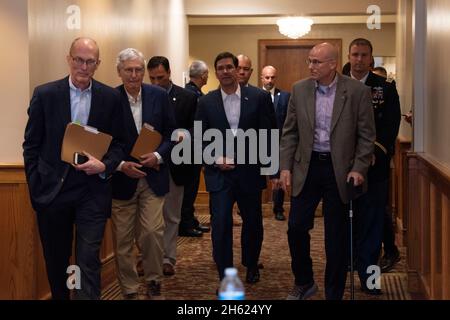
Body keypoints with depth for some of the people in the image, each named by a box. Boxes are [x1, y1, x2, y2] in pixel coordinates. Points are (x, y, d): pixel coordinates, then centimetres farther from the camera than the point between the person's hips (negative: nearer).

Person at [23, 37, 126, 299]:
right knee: (56, 260, 15)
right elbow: (31, 145, 3)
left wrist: (104, 165, -13)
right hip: (53, 190, 1)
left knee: (89, 261, -3)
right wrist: (35, 187, -1)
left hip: (92, 191, -1)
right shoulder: (45, 94, -1)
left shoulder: (110, 98, 1)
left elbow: (119, 143, 6)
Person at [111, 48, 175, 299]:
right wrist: (121, 164, -14)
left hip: (153, 177, 1)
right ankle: (129, 290, 20)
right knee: (123, 239, 6)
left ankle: (154, 282, 18)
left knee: (153, 233, -3)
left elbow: (172, 133, 5)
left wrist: (158, 156, -11)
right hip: (121, 178, -1)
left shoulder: (159, 96, 1)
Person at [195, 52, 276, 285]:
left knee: (253, 222, 15)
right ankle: (225, 278, 2)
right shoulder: (207, 102, 1)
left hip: (249, 171, 1)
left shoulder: (259, 97, -2)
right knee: (220, 224, -9)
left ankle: (251, 265, 39)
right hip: (219, 172, -1)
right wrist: (216, 159, -10)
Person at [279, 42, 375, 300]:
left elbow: (367, 135, -4)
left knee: (337, 236, 5)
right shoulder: (299, 90, 2)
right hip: (307, 166, 3)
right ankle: (304, 282, 26)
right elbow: (290, 132, 5)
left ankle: (334, 293, 20)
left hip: (339, 169, -2)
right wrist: (285, 167, -1)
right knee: (296, 227, 3)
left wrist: (359, 169, -12)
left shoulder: (358, 91, -7)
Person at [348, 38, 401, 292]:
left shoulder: (386, 88, 2)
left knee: (372, 218, -1)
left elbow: (391, 125, -3)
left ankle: (368, 278, 5)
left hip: (374, 163, -2)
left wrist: (375, 152, -15)